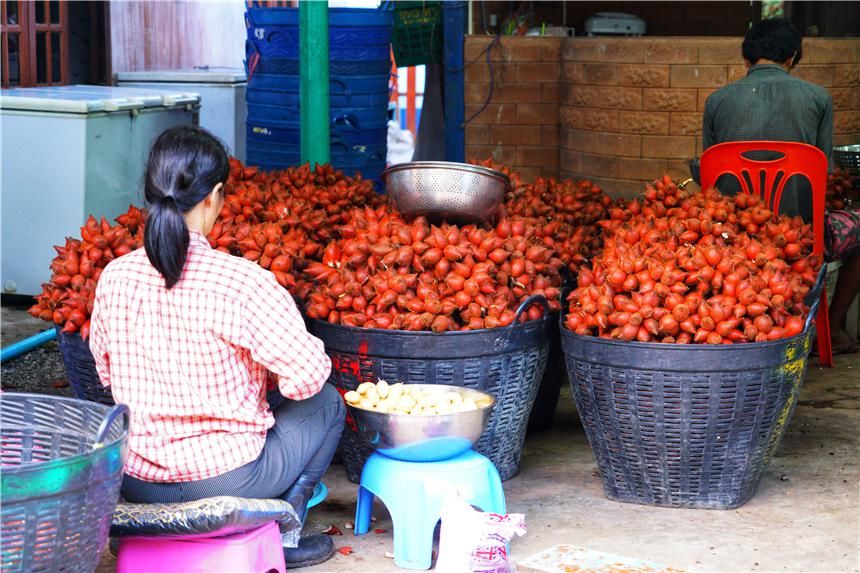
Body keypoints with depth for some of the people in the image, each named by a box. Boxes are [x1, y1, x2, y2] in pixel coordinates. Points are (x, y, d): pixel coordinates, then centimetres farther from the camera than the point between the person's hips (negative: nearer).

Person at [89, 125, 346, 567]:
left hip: (136, 481, 6)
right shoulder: (240, 281, -20)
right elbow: (308, 376, -17)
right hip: (224, 478, -5)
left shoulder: (115, 278, -5)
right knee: (326, 403, 19)